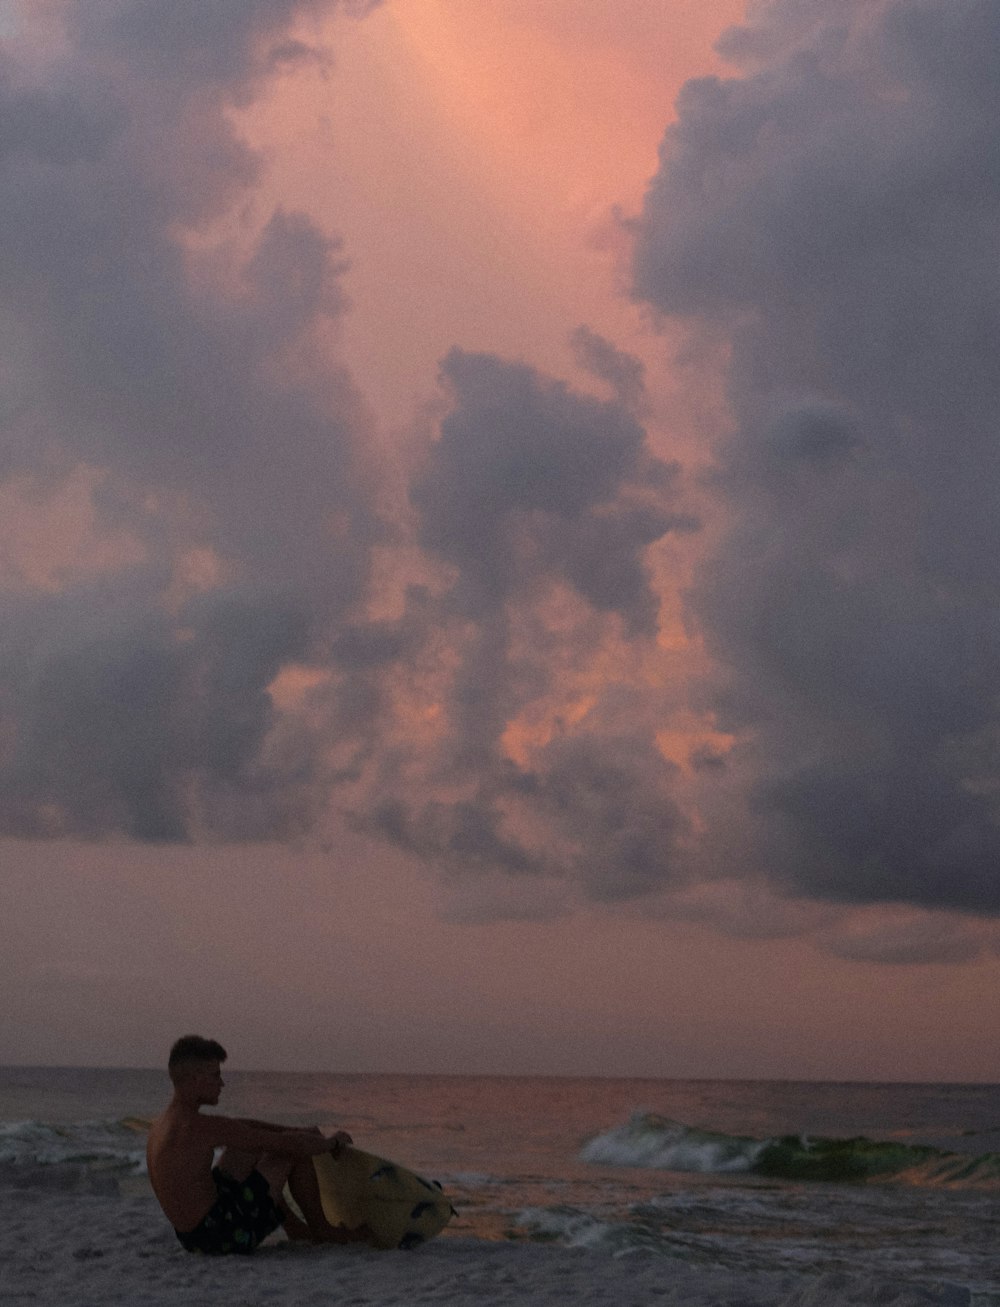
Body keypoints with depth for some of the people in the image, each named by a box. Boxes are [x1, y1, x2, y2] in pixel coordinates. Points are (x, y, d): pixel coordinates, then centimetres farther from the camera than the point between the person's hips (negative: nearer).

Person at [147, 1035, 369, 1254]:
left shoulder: (158, 1126, 8)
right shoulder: (204, 1127, -21)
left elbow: (239, 1125, 20)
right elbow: (290, 1144, -16)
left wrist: (300, 1131, 20)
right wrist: (331, 1142, 3)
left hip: (192, 1237, 9)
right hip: (227, 1235, -9)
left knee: (248, 1144, 27)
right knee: (295, 1150, 0)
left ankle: (295, 1228, 34)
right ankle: (323, 1231, 20)